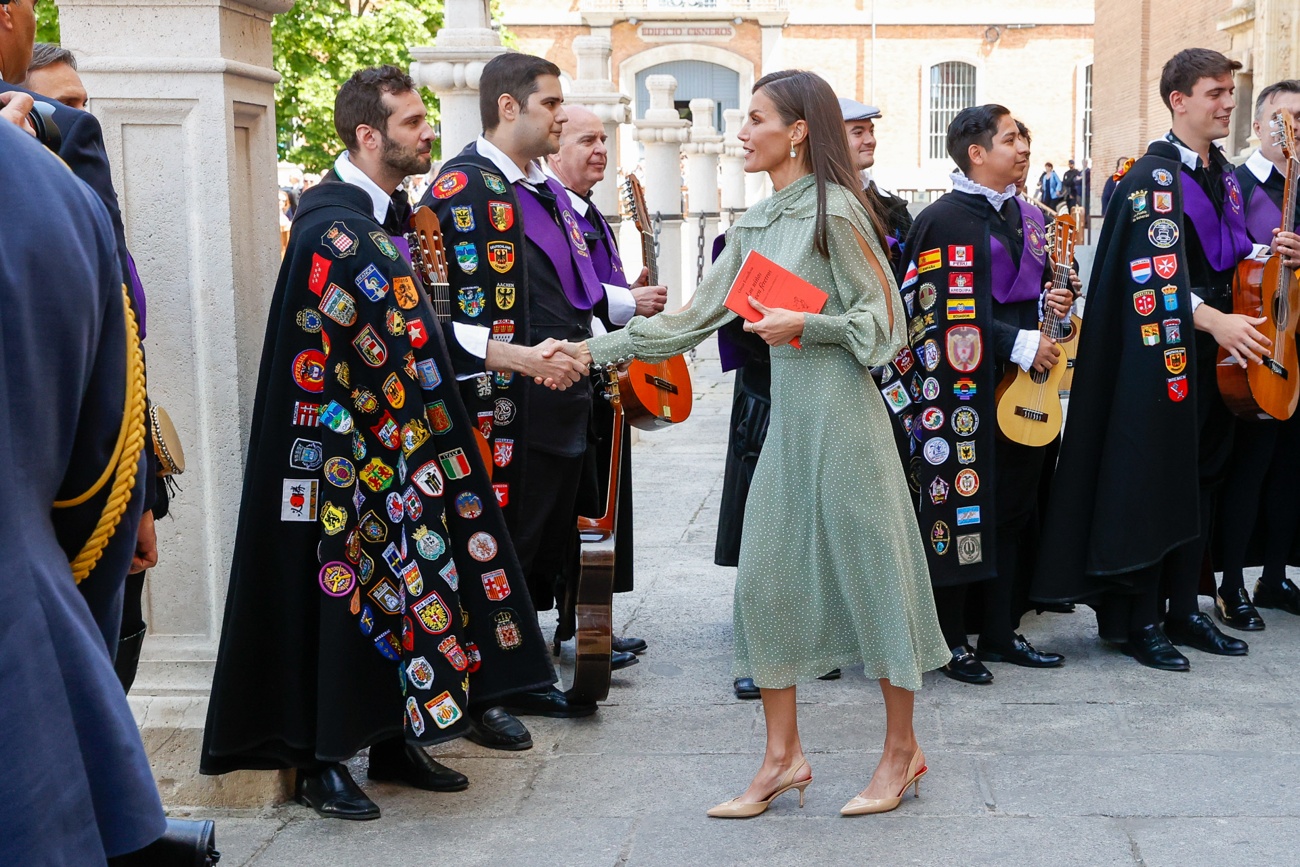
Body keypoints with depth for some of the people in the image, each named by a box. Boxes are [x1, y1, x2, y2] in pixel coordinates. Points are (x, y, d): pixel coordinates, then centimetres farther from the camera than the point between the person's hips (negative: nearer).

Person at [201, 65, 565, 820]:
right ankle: (323, 764, 11)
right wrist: (520, 358, -21)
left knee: (394, 582, 12)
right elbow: (414, 339, -23)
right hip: (344, 450, -9)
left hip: (394, 447, 9)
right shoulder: (336, 228, -19)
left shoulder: (383, 214, 10)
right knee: (346, 590, -1)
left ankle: (392, 742, 24)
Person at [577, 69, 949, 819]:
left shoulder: (835, 210, -10)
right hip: (786, 417, 8)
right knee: (767, 579, 6)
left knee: (870, 572, 2)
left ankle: (903, 751, 18)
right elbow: (696, 315, 13)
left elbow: (886, 321, -9)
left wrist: (805, 324, -19)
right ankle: (783, 756, 17)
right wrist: (596, 351, 10)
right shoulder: (758, 223, 12)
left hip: (841, 412, -8)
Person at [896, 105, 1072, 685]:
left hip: (1021, 386, 8)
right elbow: (949, 312, -16)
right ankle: (950, 640, 8)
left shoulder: (1028, 218, 15)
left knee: (1013, 508, 10)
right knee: (959, 507, -2)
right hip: (964, 392, -8)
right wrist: (1020, 343, -18)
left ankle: (1001, 631, 20)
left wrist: (1053, 301, 2)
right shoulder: (945, 220, -10)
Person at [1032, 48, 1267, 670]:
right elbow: (1157, 269, -24)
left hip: (1218, 354, 8)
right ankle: (1138, 620, 6)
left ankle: (1183, 609, 21)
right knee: (1153, 481, -3)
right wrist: (1213, 320, -35)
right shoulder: (1154, 176, -12)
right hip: (1162, 350, -8)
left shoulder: (1223, 175, 15)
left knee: (1200, 481, 11)